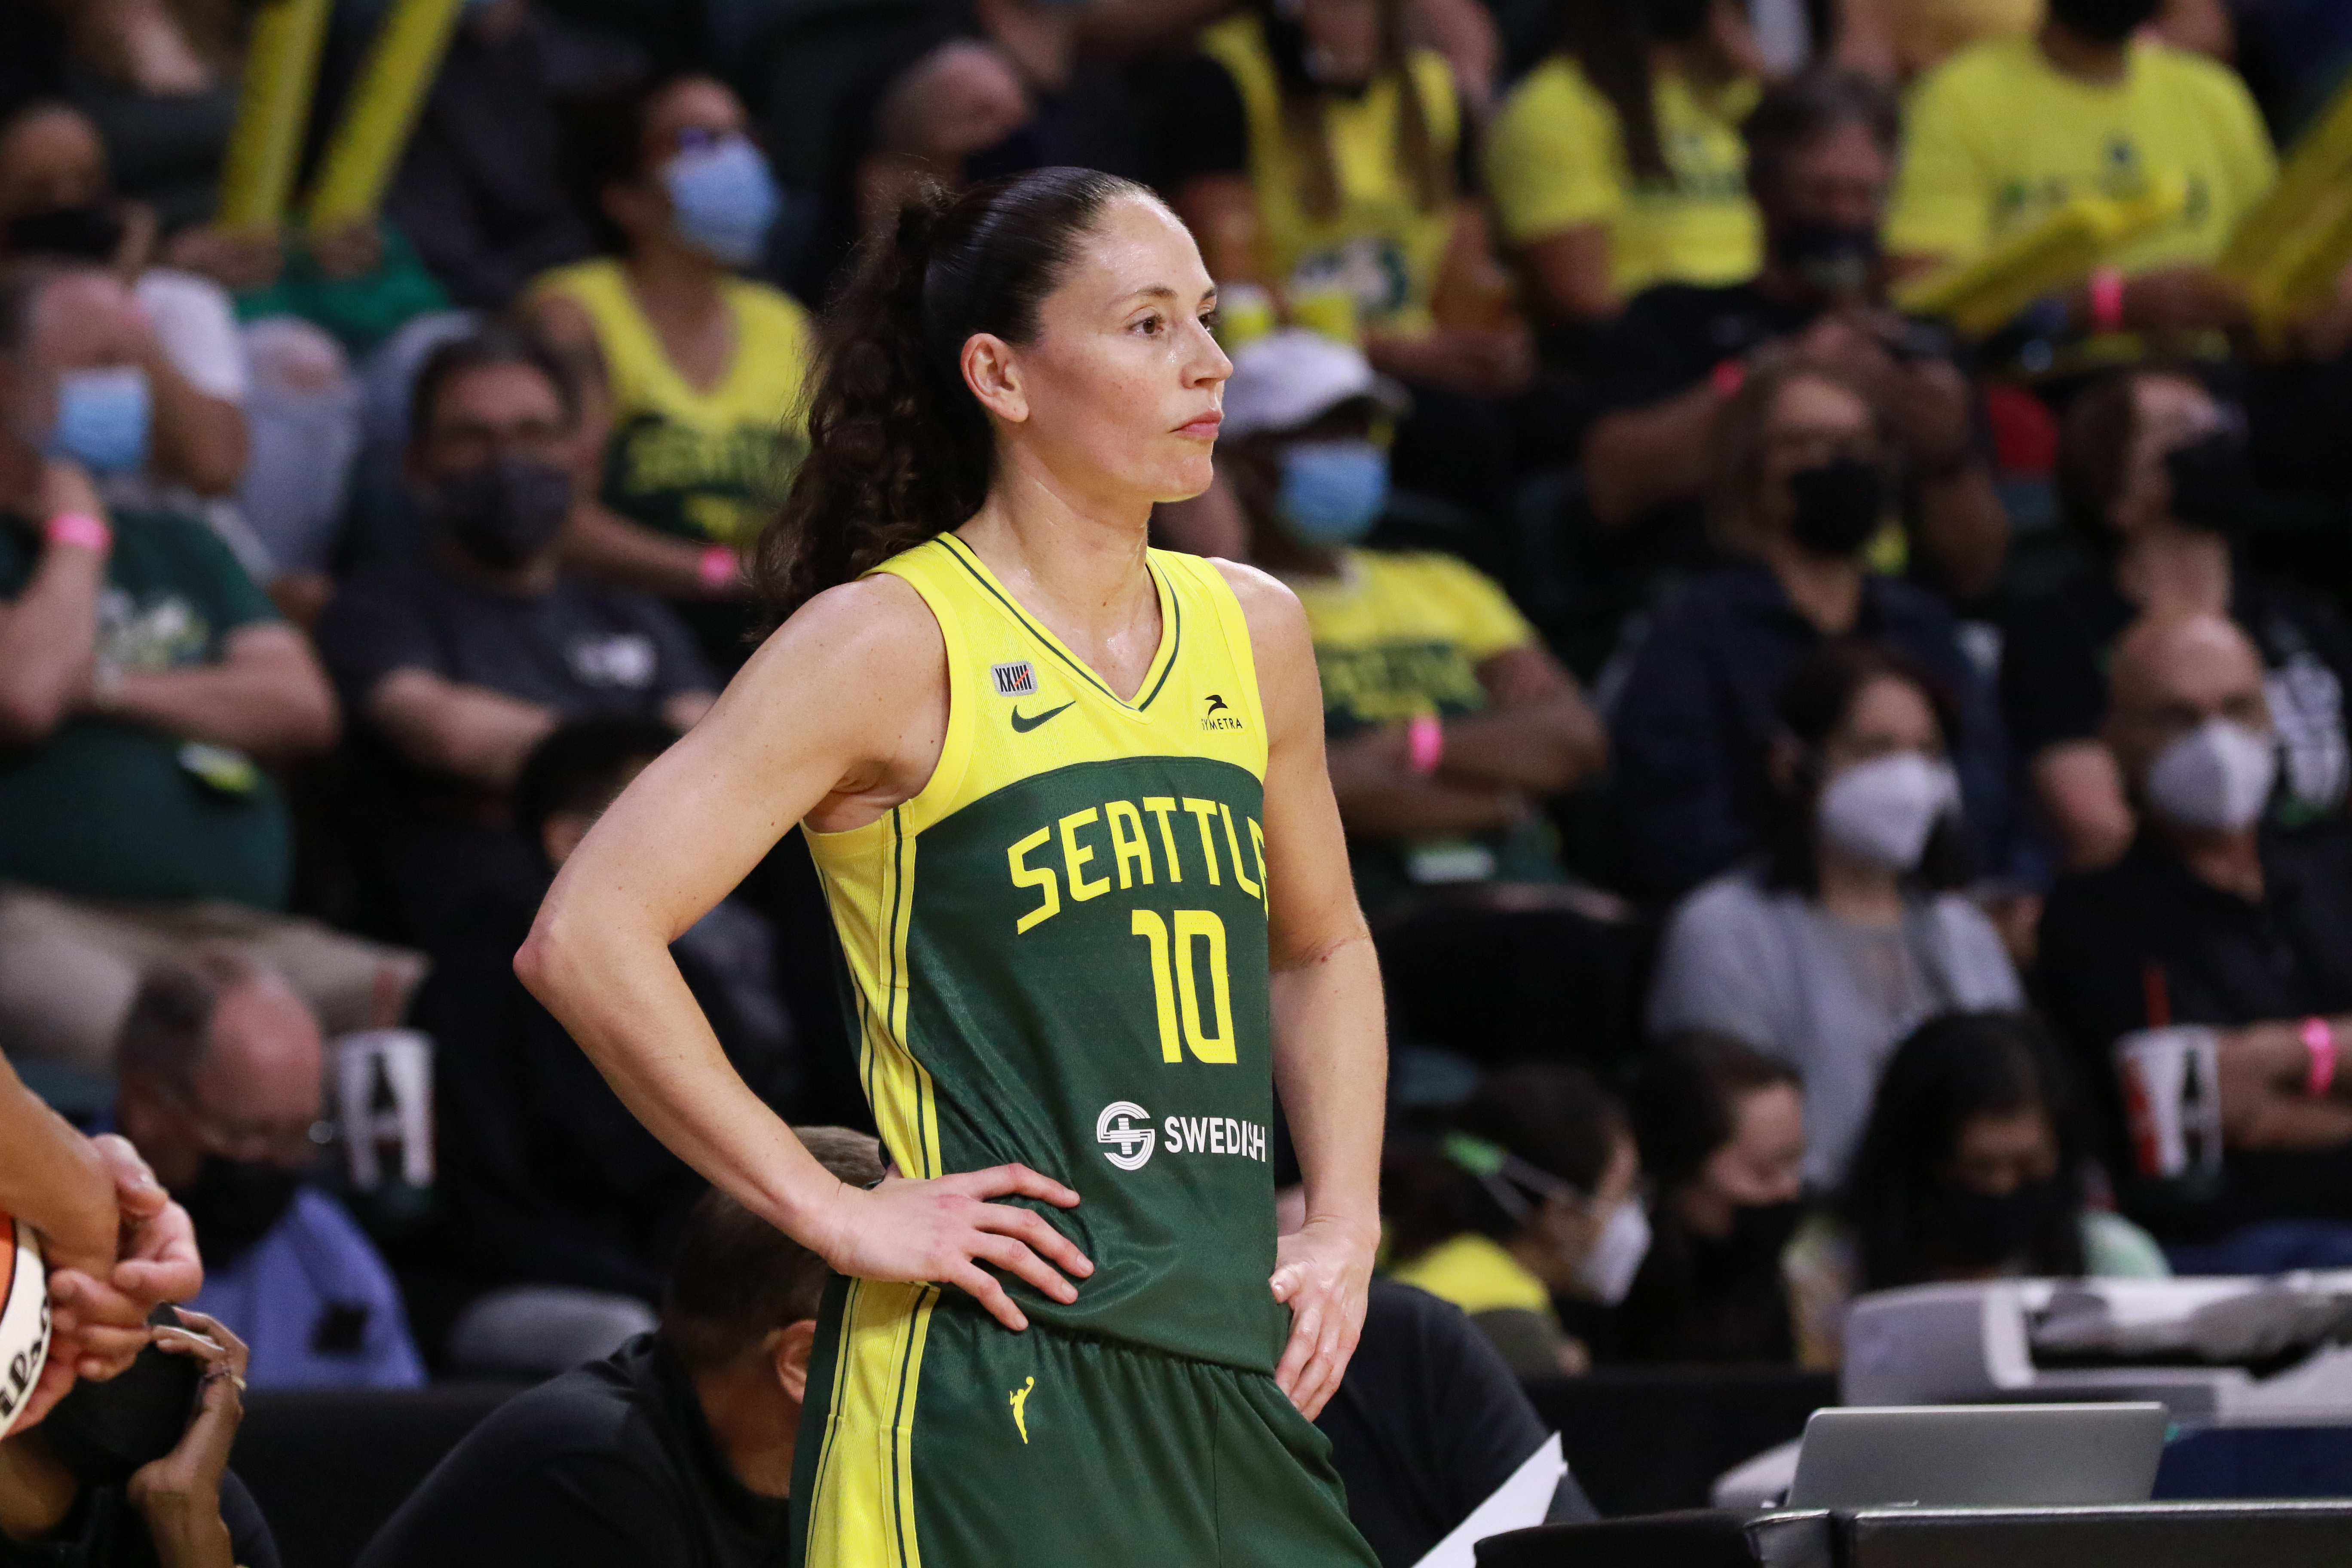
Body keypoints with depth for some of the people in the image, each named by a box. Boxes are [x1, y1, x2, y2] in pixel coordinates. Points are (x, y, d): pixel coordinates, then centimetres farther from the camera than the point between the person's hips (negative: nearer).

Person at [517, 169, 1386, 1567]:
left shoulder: (1251, 632, 14)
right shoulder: (893, 641, -6)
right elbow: (585, 942, -13)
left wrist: (1346, 1229, 16)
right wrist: (835, 1214, -13)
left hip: (1233, 1369, 7)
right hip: (988, 1380, -7)